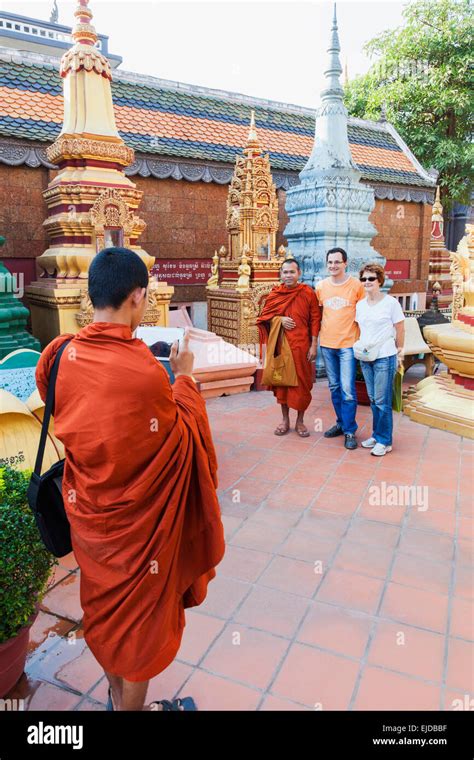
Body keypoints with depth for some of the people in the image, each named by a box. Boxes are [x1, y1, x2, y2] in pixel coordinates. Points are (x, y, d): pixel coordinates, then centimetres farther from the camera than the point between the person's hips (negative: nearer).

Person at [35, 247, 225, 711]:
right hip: (136, 521, -6)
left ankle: (116, 693, 51)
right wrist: (184, 377, -5)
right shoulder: (143, 372, -31)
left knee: (105, 602, 27)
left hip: (86, 509, 7)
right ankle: (132, 705, 42)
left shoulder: (61, 355, -11)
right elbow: (184, 439, -16)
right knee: (140, 614, 18)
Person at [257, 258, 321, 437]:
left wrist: (313, 345, -7)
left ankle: (300, 421, 18)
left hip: (301, 345, -2)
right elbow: (264, 317, 9)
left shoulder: (308, 293, -2)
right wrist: (280, 319, -10)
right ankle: (285, 419, 23)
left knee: (301, 382, 4)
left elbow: (315, 320, -2)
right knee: (281, 380, 9)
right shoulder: (274, 293, 4)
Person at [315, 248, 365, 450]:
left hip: (348, 344, -4)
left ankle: (350, 431, 6)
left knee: (348, 389, -6)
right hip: (327, 344, 4)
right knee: (334, 387, 14)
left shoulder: (357, 286, -5)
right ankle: (341, 423, 28)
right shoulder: (321, 286, 4)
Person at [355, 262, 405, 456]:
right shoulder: (360, 305, 8)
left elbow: (400, 330, -1)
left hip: (385, 357, -5)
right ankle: (376, 435, 25)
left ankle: (385, 441, 8)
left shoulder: (391, 302, -7)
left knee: (382, 401, -3)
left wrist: (399, 351, 4)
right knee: (373, 400, 13)